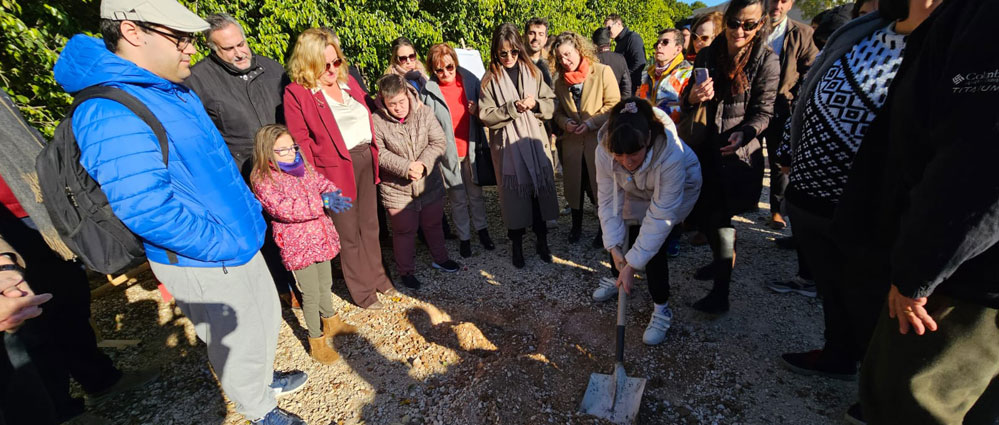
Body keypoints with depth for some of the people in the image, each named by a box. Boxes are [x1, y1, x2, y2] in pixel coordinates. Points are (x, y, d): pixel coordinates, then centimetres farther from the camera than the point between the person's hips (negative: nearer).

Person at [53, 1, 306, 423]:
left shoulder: (178, 93, 5)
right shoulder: (111, 114, -24)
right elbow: (148, 210, -28)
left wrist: (250, 209, 10)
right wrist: (229, 246, -20)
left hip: (241, 245, 9)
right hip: (203, 265, -8)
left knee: (267, 317, 26)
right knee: (241, 344, 13)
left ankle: (265, 379, 52)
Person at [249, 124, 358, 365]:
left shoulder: (303, 167, 5)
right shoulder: (263, 180, -16)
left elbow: (321, 182, 11)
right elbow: (285, 209, -28)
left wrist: (332, 193, -14)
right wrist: (322, 202, -34)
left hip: (321, 235, 7)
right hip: (298, 244, -6)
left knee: (325, 284, 23)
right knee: (311, 294, 5)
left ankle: (330, 321, 46)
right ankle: (316, 341, 24)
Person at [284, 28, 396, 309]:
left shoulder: (347, 80, 10)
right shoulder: (296, 93, -8)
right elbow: (301, 141, -10)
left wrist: (373, 155, 12)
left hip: (366, 160, 6)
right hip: (336, 169, -6)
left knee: (370, 224, 17)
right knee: (348, 233, 7)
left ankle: (376, 276, 35)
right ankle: (362, 291, 23)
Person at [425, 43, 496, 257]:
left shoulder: (470, 80, -2)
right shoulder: (428, 91, -10)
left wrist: (478, 111, -13)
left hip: (471, 148, 2)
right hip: (448, 153, -2)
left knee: (476, 193, 16)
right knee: (458, 199, 11)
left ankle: (482, 230, 34)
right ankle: (464, 237, 27)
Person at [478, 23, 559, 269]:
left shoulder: (533, 72, 5)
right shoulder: (490, 79, 0)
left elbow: (551, 104, 6)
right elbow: (486, 116, -7)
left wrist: (535, 104, -14)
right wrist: (513, 108, -17)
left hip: (535, 142, 2)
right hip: (507, 147, -2)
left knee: (540, 190, 8)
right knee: (514, 195, 6)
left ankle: (542, 241, 26)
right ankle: (516, 246, 23)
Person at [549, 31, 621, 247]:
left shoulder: (603, 72, -5)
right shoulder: (560, 81, 9)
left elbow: (614, 106, -9)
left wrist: (591, 122, -19)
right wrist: (565, 122, -8)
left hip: (599, 140, -4)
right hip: (572, 143, 4)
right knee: (574, 185, 14)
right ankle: (576, 226, 33)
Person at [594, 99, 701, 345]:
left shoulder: (672, 155, -42)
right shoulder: (604, 151, -32)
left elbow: (660, 216, -37)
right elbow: (609, 200, -22)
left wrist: (632, 264, -35)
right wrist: (614, 248, -27)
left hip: (680, 189, -4)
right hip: (636, 190, 4)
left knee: (652, 242, -16)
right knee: (615, 231, -1)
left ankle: (662, 309, 4)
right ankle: (618, 278, 31)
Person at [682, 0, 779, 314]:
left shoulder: (767, 61, -7)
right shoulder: (707, 55, 3)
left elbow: (763, 112, -7)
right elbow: (687, 103, 6)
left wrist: (744, 133, -27)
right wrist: (693, 97, -18)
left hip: (739, 151, -4)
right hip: (705, 146, 5)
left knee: (719, 215, -7)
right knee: (697, 208, 11)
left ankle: (720, 293, 5)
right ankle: (724, 258, 38)